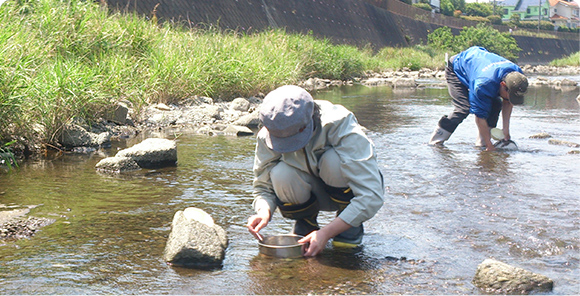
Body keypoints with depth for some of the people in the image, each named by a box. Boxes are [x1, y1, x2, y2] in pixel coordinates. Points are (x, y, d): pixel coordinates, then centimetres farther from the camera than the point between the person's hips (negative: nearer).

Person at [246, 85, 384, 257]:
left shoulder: (342, 128, -32)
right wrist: (264, 212, -32)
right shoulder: (267, 136, -21)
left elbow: (371, 196, -35)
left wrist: (326, 233, -41)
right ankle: (305, 223, 0)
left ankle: (352, 228, -9)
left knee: (334, 160, -36)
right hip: (313, 195, 2)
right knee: (280, 174, -31)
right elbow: (263, 186, -7)